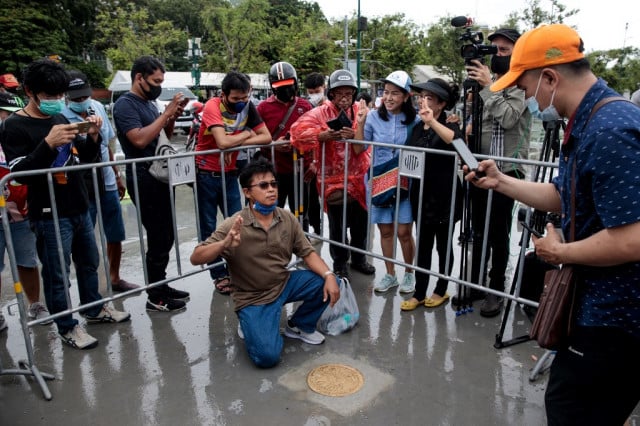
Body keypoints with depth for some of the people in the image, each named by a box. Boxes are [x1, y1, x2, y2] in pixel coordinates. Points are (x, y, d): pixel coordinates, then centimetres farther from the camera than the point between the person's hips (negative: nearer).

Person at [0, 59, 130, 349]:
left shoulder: (60, 118, 11)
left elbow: (85, 158, 16)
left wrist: (93, 137, -4)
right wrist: (48, 143, -30)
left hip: (80, 208, 7)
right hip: (50, 215, -7)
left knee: (89, 262, 20)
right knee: (57, 274, 3)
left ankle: (94, 309, 38)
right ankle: (67, 327, 18)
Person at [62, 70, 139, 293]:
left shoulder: (98, 107, 4)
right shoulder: (61, 117, -14)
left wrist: (117, 176, 17)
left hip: (107, 182, 6)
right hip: (82, 187, -6)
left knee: (115, 235, 15)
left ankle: (115, 278, 34)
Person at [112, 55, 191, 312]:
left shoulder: (150, 103, 14)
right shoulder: (125, 104, -10)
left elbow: (164, 136, 18)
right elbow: (140, 139, -24)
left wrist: (173, 117, 0)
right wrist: (166, 113, -19)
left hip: (160, 175, 9)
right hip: (143, 178, -9)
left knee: (166, 235, 13)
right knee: (158, 237, -6)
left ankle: (160, 285, 25)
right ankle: (156, 297, 6)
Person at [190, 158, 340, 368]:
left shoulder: (287, 218, -6)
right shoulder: (234, 226, -19)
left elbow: (307, 252, -1)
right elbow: (196, 258, -21)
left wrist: (329, 275, -18)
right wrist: (225, 244, -40)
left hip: (284, 283, 5)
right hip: (253, 298, -5)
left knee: (327, 285, -14)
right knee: (267, 356, -20)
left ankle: (299, 326, 13)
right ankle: (250, 324, 14)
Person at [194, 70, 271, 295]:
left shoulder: (248, 107, -4)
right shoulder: (212, 106, -19)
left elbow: (266, 137, -9)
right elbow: (222, 142, -31)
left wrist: (236, 144, -20)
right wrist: (246, 134, -14)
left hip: (229, 173, 4)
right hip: (206, 174, -4)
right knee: (208, 227, 4)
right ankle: (219, 275, 16)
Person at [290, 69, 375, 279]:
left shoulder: (361, 110, 1)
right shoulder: (320, 113, -8)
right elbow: (299, 130, -20)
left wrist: (356, 135, -28)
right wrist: (322, 135, -34)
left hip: (358, 176, 3)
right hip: (333, 178, -3)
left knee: (360, 222, 15)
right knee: (337, 225, 3)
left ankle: (359, 258, 37)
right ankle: (339, 263, 25)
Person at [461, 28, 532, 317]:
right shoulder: (487, 79, 16)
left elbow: (508, 118, -21)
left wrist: (488, 87, -20)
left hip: (506, 170, -6)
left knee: (498, 233, 1)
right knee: (478, 230, 13)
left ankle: (496, 289, 15)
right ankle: (476, 283, 25)